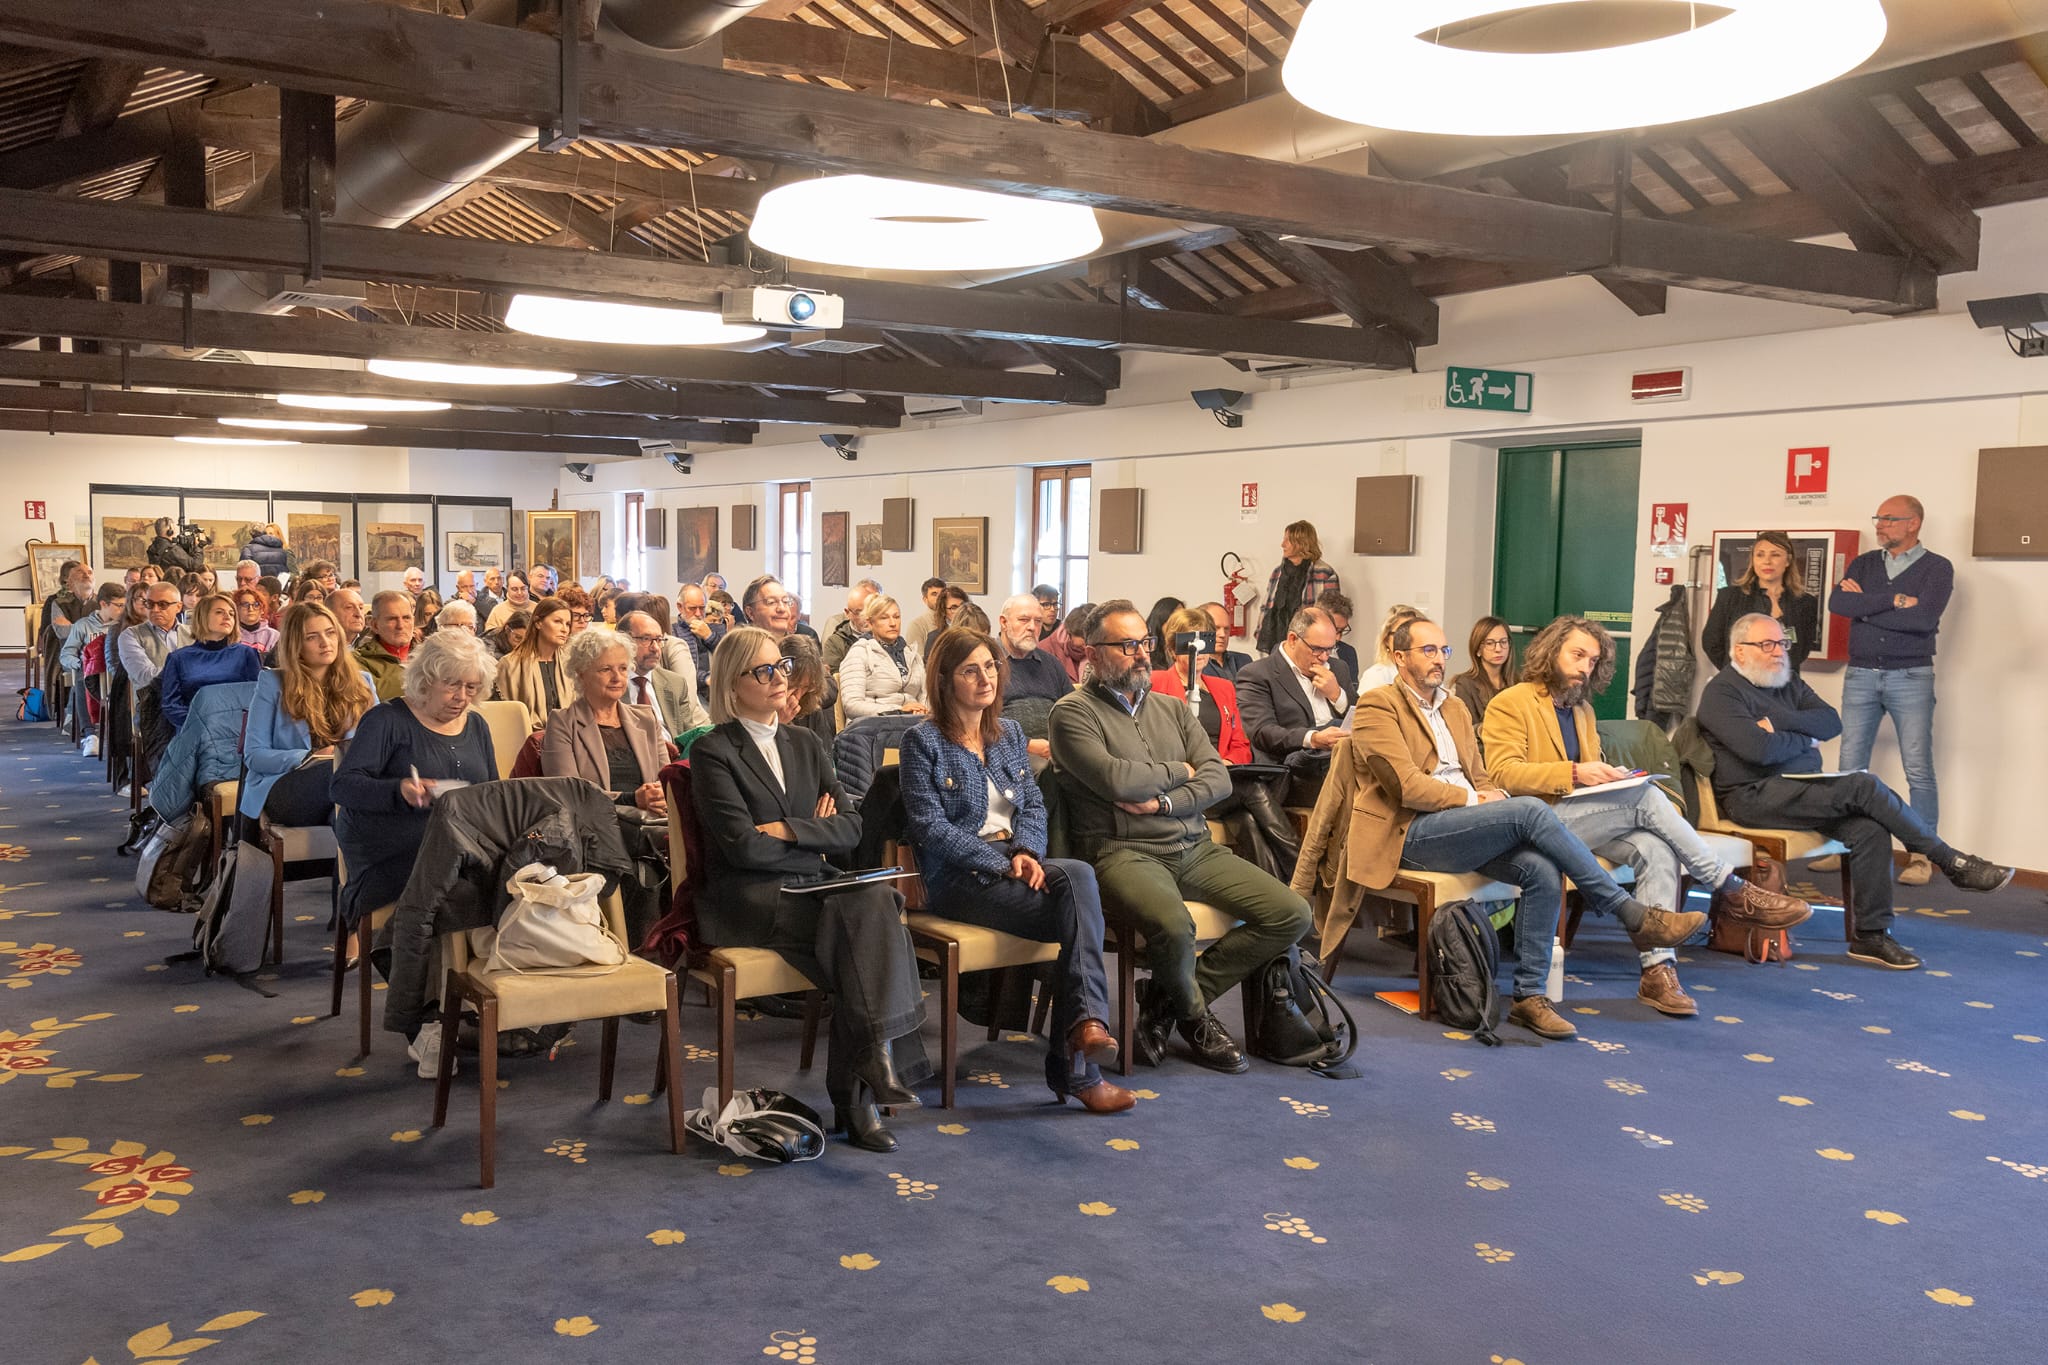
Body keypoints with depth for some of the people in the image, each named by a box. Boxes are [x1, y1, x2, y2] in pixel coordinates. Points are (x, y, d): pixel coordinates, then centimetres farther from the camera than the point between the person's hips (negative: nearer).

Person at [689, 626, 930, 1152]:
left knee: (875, 899, -29)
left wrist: (789, 830, -7)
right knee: (863, 914, -30)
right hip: (747, 900, -5)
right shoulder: (713, 751, 1)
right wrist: (815, 840, -1)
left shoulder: (806, 744, 19)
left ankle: (857, 1094, -27)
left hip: (814, 890, 5)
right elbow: (743, 846, -12)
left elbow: (849, 828, 8)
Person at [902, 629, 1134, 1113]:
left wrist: (1027, 852, -9)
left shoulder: (1009, 733, 18)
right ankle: (1079, 1070, -29)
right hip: (959, 878, -5)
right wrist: (1001, 864, -16)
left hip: (1016, 863, 5)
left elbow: (1034, 804, 14)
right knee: (1081, 913, -28)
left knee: (1078, 876, -31)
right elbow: (929, 825, -10)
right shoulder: (924, 741, -1)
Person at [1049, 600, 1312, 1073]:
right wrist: (1179, 772, 2)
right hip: (1125, 852, -7)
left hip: (1195, 848, 7)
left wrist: (1163, 802, -10)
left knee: (1291, 914, -7)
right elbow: (1117, 780, -15)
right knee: (1174, 926, -37)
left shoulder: (1173, 709, 20)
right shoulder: (1074, 712, 0)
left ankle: (1166, 999, 0)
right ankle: (1193, 1016, 0)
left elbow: (1218, 779, 8)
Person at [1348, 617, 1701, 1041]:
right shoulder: (1378, 705, -2)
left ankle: (1529, 996, -13)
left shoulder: (1456, 708, 24)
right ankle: (1631, 914, -19)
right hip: (1410, 833, -8)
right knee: (1530, 810, -26)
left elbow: (1478, 777, 23)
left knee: (1543, 871, -21)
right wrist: (1471, 799, -11)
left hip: (1461, 829, 8)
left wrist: (1492, 795, 0)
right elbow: (1407, 787, -13)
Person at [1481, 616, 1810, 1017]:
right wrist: (1574, 773, -23)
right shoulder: (1510, 703, -2)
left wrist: (1611, 776, 4)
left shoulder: (1583, 709, 24)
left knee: (1656, 849, -23)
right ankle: (1731, 889, -15)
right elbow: (1503, 773, -14)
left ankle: (1657, 969, -28)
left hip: (1586, 817, 7)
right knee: (1645, 798, -25)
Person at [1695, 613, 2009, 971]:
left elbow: (1831, 722, 3)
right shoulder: (1721, 692, -6)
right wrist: (1806, 741, -2)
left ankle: (1871, 935, -11)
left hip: (1800, 791, 8)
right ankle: (1951, 862, -8)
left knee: (1870, 829, -18)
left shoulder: (1788, 684, 20)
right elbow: (1759, 749, -20)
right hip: (1753, 797, -8)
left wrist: (1780, 722, -12)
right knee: (1864, 786, -21)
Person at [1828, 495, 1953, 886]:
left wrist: (1865, 607, -11)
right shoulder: (1863, 564, 9)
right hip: (1860, 674, 4)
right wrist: (1893, 600, -17)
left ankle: (1922, 854, 3)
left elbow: (1924, 618, -18)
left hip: (1911, 676, -3)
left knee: (1918, 769, -4)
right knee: (1851, 765, 4)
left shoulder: (1937, 568, -2)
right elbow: (1837, 603, -9)